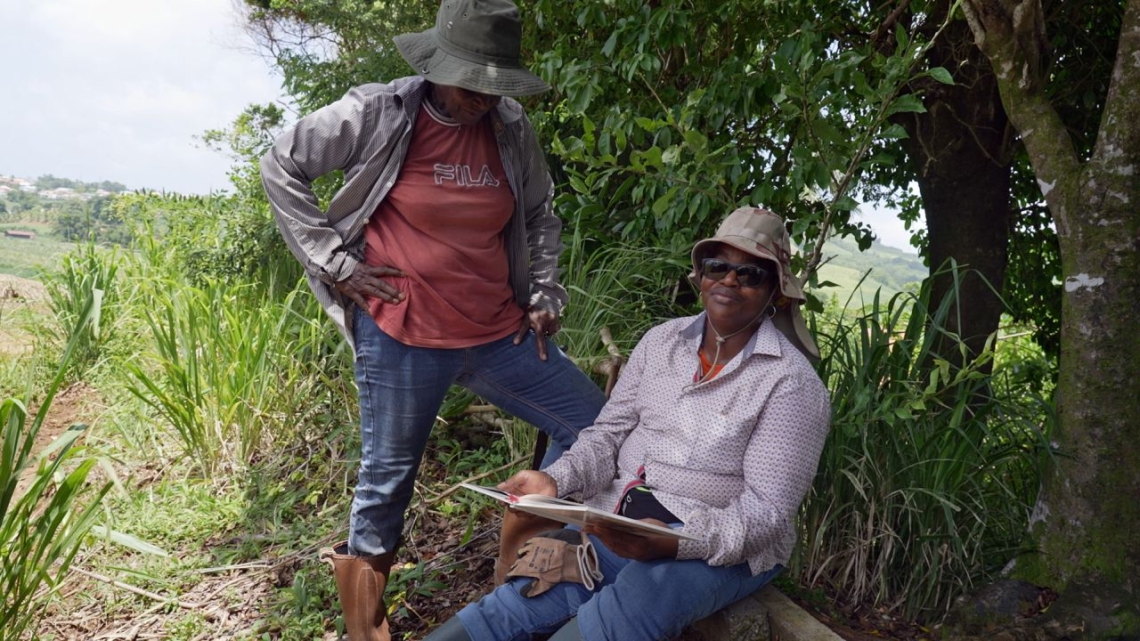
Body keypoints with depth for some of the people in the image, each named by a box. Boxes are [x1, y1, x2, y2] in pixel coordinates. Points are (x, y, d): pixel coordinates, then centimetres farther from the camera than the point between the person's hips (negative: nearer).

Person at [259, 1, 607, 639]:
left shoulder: (512, 128, 4)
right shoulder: (377, 114, -8)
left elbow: (541, 215, 18)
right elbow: (282, 166, -1)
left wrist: (545, 295, 10)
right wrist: (334, 261, -7)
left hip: (500, 335, 5)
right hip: (403, 340, -5)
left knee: (597, 426, 6)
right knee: (388, 478, 8)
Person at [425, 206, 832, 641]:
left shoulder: (792, 383, -11)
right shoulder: (662, 341, 5)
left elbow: (767, 510, -14)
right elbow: (609, 433, 5)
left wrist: (674, 542, -31)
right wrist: (557, 480, -16)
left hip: (722, 547, -4)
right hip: (619, 525, 4)